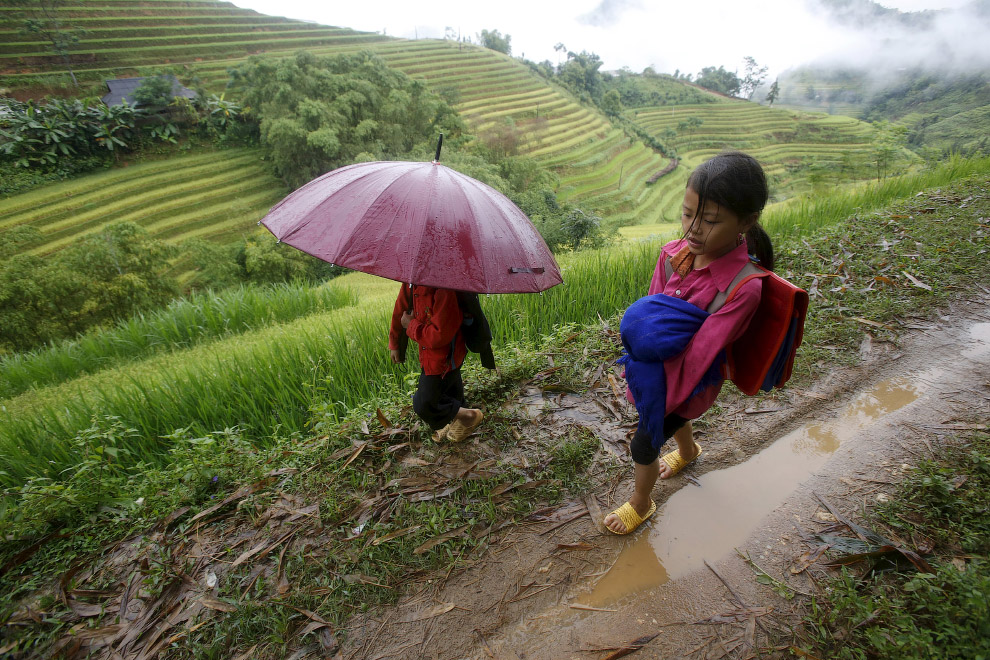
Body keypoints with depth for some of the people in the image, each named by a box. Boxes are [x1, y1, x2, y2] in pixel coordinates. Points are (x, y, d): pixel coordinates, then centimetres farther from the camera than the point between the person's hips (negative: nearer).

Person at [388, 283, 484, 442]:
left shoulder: (445, 291, -34)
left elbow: (440, 335, -33)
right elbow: (400, 310, 9)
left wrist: (411, 325, -16)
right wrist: (394, 344, 20)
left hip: (443, 358, -8)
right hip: (428, 354, 8)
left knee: (424, 405, 3)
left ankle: (467, 416, 20)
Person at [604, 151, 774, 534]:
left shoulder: (744, 286, -32)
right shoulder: (674, 254, -15)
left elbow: (697, 355, -29)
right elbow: (647, 315, -8)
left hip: (689, 382, -5)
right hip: (657, 368, 6)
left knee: (643, 445, 9)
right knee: (672, 416, 33)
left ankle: (641, 504, 41)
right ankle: (689, 450, 69)